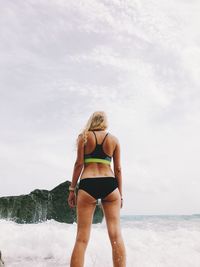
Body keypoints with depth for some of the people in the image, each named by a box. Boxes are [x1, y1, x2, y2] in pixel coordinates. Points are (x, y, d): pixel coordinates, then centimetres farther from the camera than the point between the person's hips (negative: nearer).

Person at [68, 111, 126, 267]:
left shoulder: (84, 136, 8)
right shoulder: (114, 139, 12)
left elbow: (79, 163, 1)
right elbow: (118, 168, 9)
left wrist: (72, 189, 5)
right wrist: (120, 194, 14)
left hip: (88, 185, -1)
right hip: (110, 185, 2)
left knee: (82, 238, 2)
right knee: (116, 235, 3)